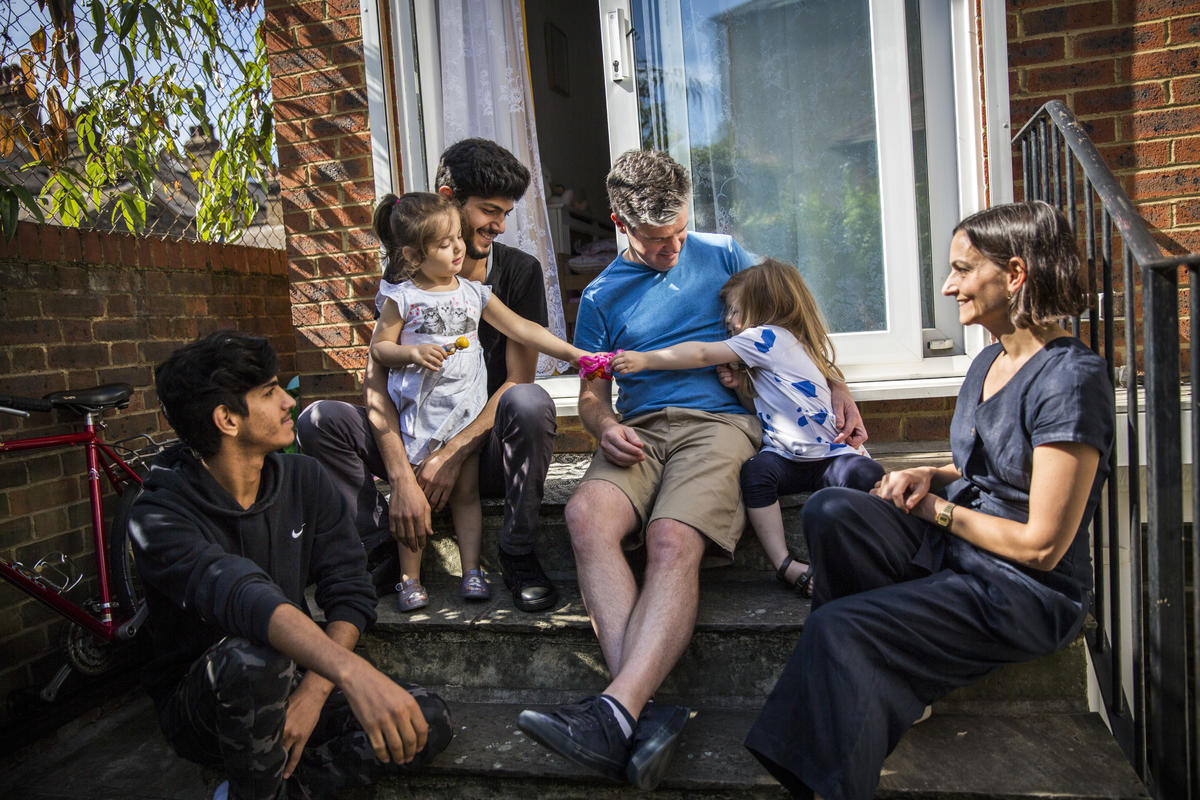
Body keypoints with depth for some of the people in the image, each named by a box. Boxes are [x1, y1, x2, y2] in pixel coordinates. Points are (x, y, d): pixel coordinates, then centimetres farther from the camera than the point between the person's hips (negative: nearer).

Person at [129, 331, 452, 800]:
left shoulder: (303, 480, -4)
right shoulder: (161, 518, -21)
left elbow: (351, 593, -8)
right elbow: (237, 594, -41)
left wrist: (312, 694, -24)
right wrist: (351, 671, -57)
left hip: (297, 678, 4)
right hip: (200, 706, -4)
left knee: (427, 723, -17)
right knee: (254, 655, -38)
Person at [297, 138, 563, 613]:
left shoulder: (520, 272, -2)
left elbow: (519, 379, -9)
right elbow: (377, 382, -9)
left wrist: (453, 453, -20)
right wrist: (401, 479, -23)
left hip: (489, 449, -1)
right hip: (417, 444, 2)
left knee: (529, 402, -35)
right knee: (319, 421, -18)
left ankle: (517, 555, -19)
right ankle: (384, 549, -8)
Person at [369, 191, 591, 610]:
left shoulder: (473, 293, 4)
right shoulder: (401, 297, -4)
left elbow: (521, 329, 4)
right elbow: (379, 347, 1)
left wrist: (576, 354, -1)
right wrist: (414, 352, -19)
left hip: (466, 410, 3)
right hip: (419, 413, -3)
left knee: (466, 492, 8)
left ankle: (472, 571, 17)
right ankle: (410, 578, 16)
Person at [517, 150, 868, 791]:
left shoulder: (721, 255, 16)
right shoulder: (601, 296, 18)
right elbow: (591, 393, 17)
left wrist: (836, 388, 10)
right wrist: (605, 426, -7)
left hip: (719, 420, -1)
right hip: (639, 432, 2)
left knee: (672, 539, -34)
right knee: (586, 512, -33)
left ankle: (617, 711, -44)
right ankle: (644, 711, -41)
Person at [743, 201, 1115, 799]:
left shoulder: (1071, 378, -20)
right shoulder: (989, 361, 8)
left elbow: (1042, 545, -21)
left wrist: (937, 510, -10)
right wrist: (931, 477, 1)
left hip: (1027, 592, -8)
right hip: (954, 545, 8)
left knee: (839, 627, -23)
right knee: (830, 510, -17)